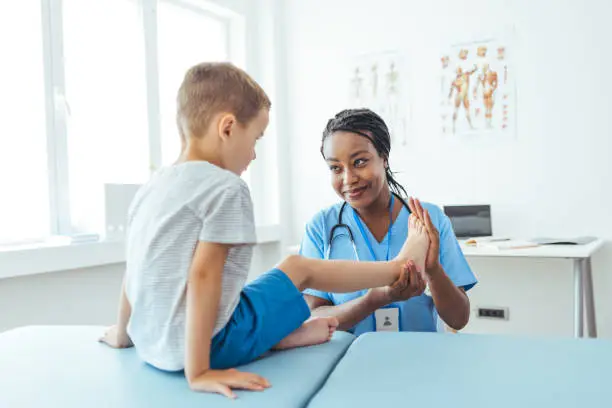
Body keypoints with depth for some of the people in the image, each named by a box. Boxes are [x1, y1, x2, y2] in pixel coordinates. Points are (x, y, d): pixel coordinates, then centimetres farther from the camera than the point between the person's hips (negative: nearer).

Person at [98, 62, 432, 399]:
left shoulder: (151, 189, 8)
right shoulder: (226, 188, -16)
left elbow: (134, 270, 15)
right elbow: (203, 276, -23)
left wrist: (122, 334, 27)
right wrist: (198, 372, -22)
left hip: (151, 347, 8)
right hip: (209, 343, -7)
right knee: (297, 267, 9)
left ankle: (285, 336, 32)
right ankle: (397, 267, 24)